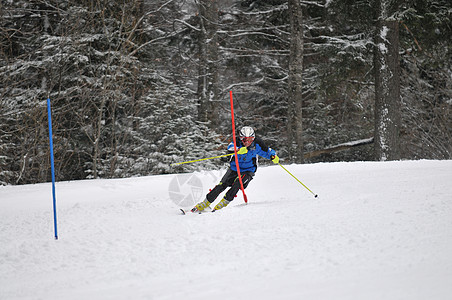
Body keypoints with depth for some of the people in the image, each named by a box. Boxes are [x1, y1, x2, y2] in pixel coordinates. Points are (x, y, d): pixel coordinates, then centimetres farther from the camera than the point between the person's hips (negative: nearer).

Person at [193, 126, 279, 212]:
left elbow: (267, 151, -3)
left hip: (248, 171, -1)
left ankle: (224, 203, -18)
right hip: (234, 168, 1)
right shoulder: (238, 141, -19)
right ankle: (204, 204, 4)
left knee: (237, 183, -29)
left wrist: (273, 156, -25)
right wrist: (239, 150, -60)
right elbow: (230, 147, -39)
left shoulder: (257, 143, -15)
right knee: (221, 186, -9)